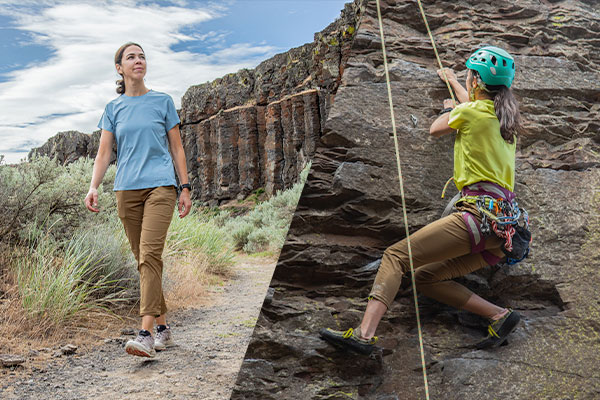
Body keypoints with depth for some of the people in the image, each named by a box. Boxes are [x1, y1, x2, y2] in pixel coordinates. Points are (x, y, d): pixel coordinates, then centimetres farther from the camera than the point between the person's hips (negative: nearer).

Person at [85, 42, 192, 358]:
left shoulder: (162, 102, 8)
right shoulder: (113, 109, 13)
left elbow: (176, 148, 9)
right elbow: (104, 153, 7)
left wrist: (185, 187, 4)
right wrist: (93, 187, -8)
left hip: (160, 186, -3)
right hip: (126, 190, 3)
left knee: (149, 255, -18)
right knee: (143, 260, 6)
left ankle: (146, 335, -23)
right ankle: (163, 328, 17)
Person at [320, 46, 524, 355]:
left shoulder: (470, 112, -2)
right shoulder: (506, 116, 21)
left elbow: (435, 130, 18)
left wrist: (447, 111, 39)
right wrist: (452, 81, 60)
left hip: (480, 214, -9)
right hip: (503, 229, 9)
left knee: (396, 255, -11)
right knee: (425, 278, 11)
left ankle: (365, 334, -23)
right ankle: (499, 315, 0)